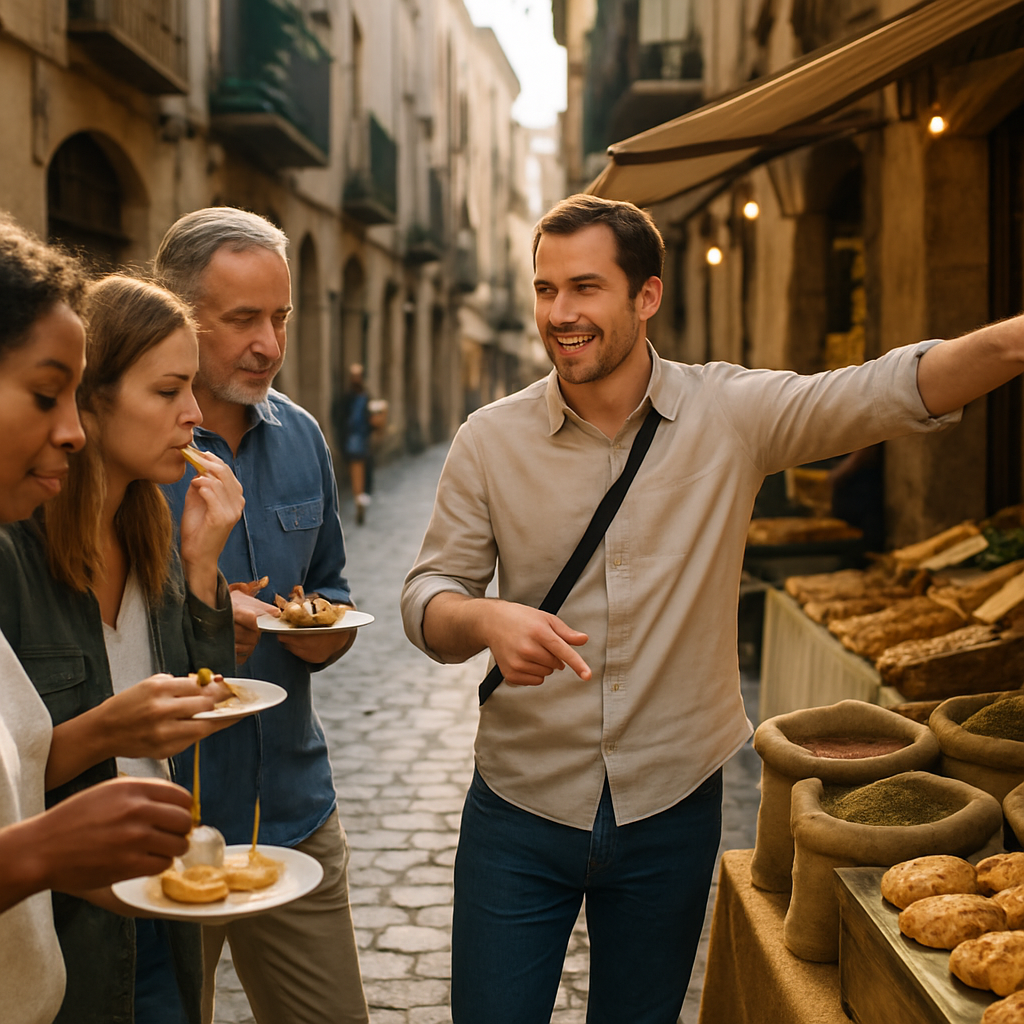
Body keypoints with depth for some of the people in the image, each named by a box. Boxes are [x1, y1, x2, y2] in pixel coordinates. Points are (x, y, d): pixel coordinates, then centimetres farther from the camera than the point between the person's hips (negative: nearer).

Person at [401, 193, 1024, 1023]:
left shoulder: (730, 415, -8)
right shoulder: (490, 440, -6)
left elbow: (894, 391, -19)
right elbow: (428, 596, -4)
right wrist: (485, 620, -27)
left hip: (671, 811, 0)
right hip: (520, 809, 0)